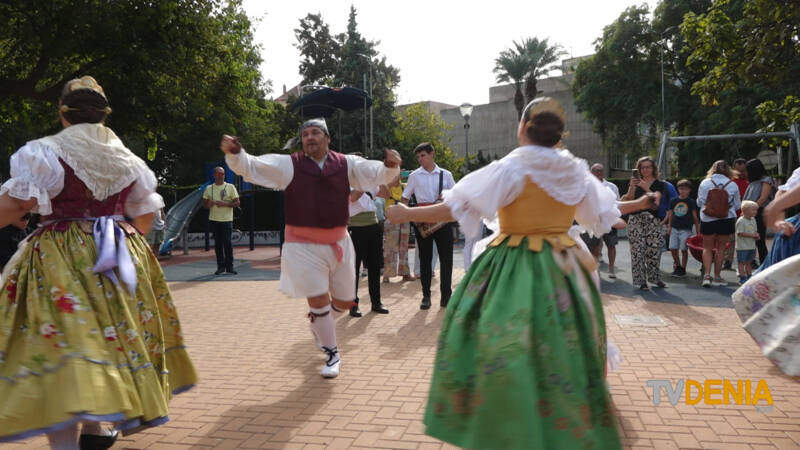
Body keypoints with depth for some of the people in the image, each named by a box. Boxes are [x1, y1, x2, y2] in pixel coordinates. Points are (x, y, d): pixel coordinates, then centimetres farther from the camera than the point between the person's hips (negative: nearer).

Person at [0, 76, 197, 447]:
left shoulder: (44, 151, -5)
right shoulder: (128, 158, 11)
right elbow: (145, 212, 16)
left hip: (60, 259, -5)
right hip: (121, 257, 5)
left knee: (59, 341, -7)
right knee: (106, 333, 16)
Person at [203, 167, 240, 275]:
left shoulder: (230, 187, 3)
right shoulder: (209, 188, 11)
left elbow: (237, 203, 0)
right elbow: (204, 203, 15)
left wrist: (225, 204, -16)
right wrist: (209, 204, -9)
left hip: (227, 219, -3)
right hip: (214, 219, 3)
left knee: (227, 243, -5)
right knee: (217, 243, 6)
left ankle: (229, 266, 3)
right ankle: (220, 266, 13)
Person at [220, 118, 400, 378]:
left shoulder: (347, 164, 2)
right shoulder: (288, 165, -4)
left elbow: (378, 174, -4)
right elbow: (250, 167, -9)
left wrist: (390, 166, -27)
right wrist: (234, 153, -30)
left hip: (338, 243, 3)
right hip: (303, 246, -3)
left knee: (345, 302, 14)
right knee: (318, 300, -4)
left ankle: (318, 321, 48)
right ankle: (332, 355, 18)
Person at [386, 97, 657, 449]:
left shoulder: (512, 167, -10)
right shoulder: (577, 172, 6)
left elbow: (458, 206, -12)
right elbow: (604, 210, 21)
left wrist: (407, 214, -2)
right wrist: (638, 204, 42)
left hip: (516, 268, -6)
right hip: (562, 271, 6)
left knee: (506, 349, 1)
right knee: (561, 354, 16)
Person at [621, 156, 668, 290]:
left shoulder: (660, 184, 8)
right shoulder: (635, 182, 12)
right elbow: (629, 200, -2)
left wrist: (645, 188, -19)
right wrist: (632, 187, -16)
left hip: (653, 220, 0)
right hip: (636, 219, 1)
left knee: (654, 250, -2)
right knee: (637, 250, -6)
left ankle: (655, 278, 17)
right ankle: (641, 281, -1)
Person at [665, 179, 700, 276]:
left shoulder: (691, 202, -1)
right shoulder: (674, 201, 5)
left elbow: (695, 216, 2)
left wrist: (697, 230, 2)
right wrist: (669, 226, 8)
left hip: (686, 229, -3)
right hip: (675, 228, 3)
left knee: (684, 249, 1)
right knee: (673, 249, 2)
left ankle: (683, 269, 13)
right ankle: (677, 265, 22)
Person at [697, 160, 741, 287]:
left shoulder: (704, 183, -5)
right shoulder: (733, 185, -4)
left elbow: (699, 202, 1)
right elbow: (737, 205, 5)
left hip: (708, 220, 0)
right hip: (727, 220, 0)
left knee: (707, 248, 9)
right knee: (720, 248, 10)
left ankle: (707, 275, -7)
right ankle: (716, 277, 16)